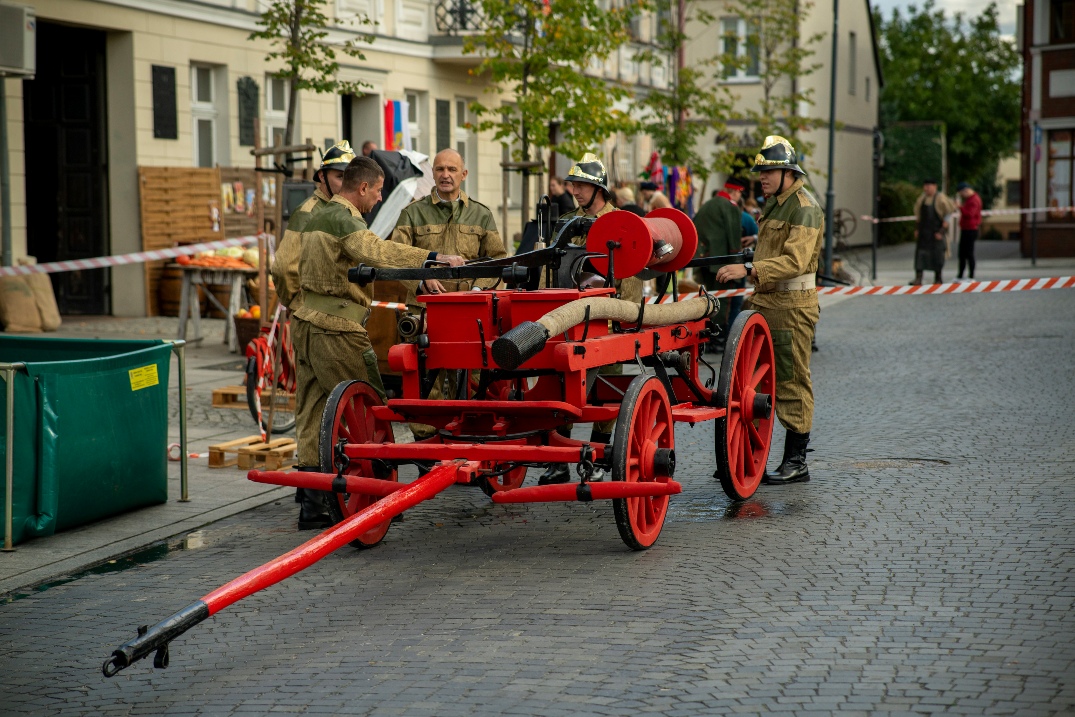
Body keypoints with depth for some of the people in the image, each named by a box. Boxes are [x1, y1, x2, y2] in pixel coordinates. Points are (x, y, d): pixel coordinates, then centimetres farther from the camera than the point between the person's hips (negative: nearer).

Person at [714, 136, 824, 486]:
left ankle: (796, 461, 4)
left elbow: (795, 261, -26)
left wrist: (748, 270, -33)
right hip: (765, 302, 10)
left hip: (792, 306, -10)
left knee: (793, 382, -3)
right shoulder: (774, 203, 17)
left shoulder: (804, 208, -14)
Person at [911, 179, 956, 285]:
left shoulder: (940, 198, -10)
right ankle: (918, 279, -6)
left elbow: (947, 216, -9)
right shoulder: (922, 198, 7)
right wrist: (916, 229, 11)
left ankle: (938, 279, 13)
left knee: (937, 255, 2)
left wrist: (942, 231, -13)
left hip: (936, 231, -5)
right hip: (923, 231, 5)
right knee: (920, 253, -4)